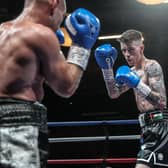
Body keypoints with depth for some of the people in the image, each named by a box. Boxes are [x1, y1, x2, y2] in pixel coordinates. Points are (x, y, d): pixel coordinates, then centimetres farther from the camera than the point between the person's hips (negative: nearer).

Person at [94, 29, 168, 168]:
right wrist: (107, 67, 4)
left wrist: (137, 84, -30)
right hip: (150, 126, 10)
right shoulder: (133, 71, 16)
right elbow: (114, 94, 13)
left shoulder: (152, 66, -11)